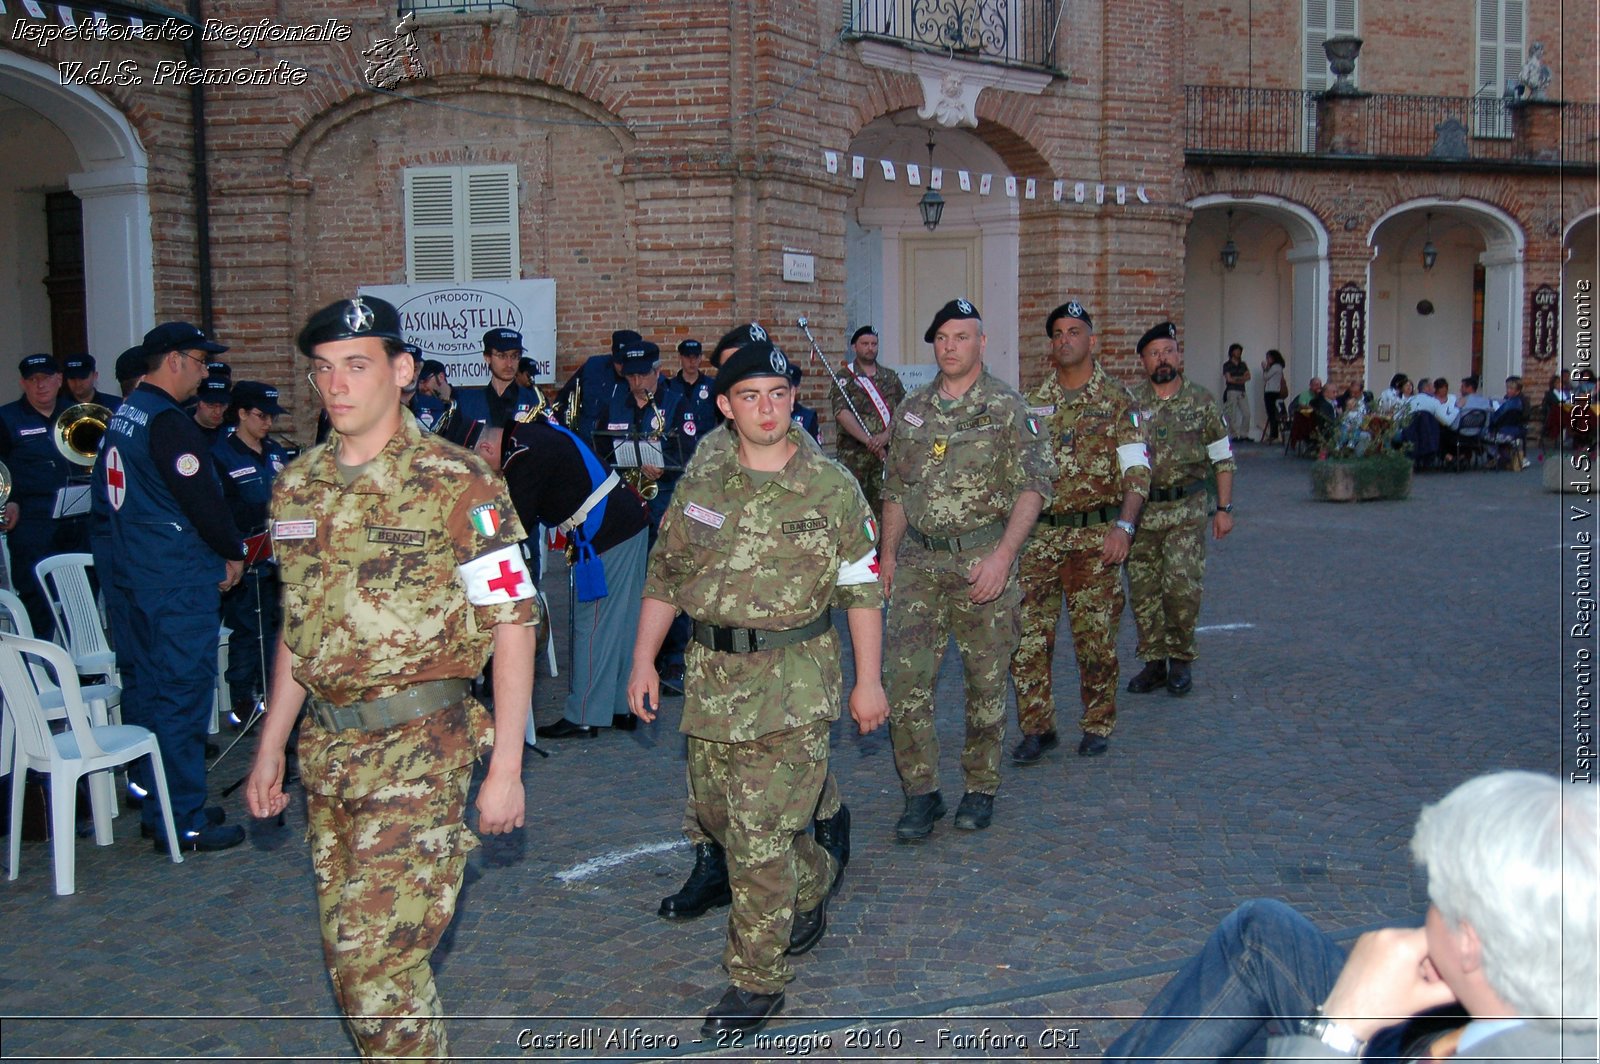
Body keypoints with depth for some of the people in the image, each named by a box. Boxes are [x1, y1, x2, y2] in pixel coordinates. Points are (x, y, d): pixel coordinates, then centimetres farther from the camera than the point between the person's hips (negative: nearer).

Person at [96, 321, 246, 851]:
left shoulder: (120, 416, 13)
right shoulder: (169, 423, -17)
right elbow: (202, 500, -20)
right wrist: (233, 553, -4)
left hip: (131, 575, 10)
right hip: (179, 581, -10)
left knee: (144, 687, 15)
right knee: (182, 693, -5)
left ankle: (154, 803, 26)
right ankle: (182, 821, 0)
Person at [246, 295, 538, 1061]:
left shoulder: (454, 483, -11)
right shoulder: (297, 487, 8)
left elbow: (513, 622, -10)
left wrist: (505, 768, -13)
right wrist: (271, 746, 17)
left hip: (418, 747, -6)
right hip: (325, 748, 7)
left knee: (378, 957, -10)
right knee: (350, 954, 14)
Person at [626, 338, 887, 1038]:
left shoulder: (831, 487, -5)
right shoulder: (701, 484, 5)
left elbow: (862, 589, -1)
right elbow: (665, 576, 11)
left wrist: (868, 682, -2)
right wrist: (643, 660, 7)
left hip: (795, 679, -5)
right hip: (713, 674, 5)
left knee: (759, 835, -6)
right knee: (715, 810, 17)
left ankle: (757, 980, 10)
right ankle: (813, 879, 44)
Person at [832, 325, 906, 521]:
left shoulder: (890, 377, 13)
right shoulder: (845, 378, 2)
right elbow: (842, 413, -12)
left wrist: (886, 435, -14)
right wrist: (869, 440, -20)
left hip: (886, 451, 3)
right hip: (853, 453, -3)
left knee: (882, 504, 5)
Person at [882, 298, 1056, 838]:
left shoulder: (1006, 407, -3)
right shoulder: (912, 408, 12)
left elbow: (1033, 485, -9)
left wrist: (1003, 555, -18)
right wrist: (888, 553, 12)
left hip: (982, 560, -3)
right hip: (919, 562, 4)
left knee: (986, 680, 6)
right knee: (906, 677, -4)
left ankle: (981, 788, 21)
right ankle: (921, 793, 7)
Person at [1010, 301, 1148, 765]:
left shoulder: (1116, 400, 0)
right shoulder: (1034, 402, 10)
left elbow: (1137, 470, -5)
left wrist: (1124, 526, -18)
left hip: (1095, 535, -3)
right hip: (1040, 535, 3)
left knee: (1095, 636, 4)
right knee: (1027, 634, -2)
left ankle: (1098, 725, 20)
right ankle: (1037, 728, 9)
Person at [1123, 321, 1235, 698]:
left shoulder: (1201, 402, 3)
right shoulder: (1129, 402, 4)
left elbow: (1223, 459, 8)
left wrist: (1224, 508, 3)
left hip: (1186, 510, -2)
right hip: (1139, 509, 2)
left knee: (1183, 586, -11)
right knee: (1143, 591, 4)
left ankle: (1180, 659, 8)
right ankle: (1154, 662, 17)